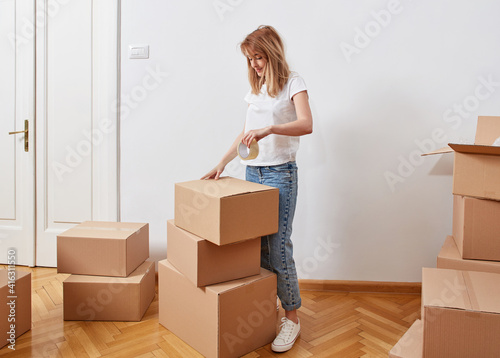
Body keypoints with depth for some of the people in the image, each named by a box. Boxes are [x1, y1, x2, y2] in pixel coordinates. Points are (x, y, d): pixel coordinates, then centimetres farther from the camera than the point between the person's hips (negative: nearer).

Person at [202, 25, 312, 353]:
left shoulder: (292, 82, -2)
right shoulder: (256, 88, 18)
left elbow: (306, 124, -19)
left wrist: (269, 129, -33)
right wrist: (223, 163, 10)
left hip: (280, 174, -6)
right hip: (252, 172, 6)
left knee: (278, 248, -7)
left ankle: (292, 318, 8)